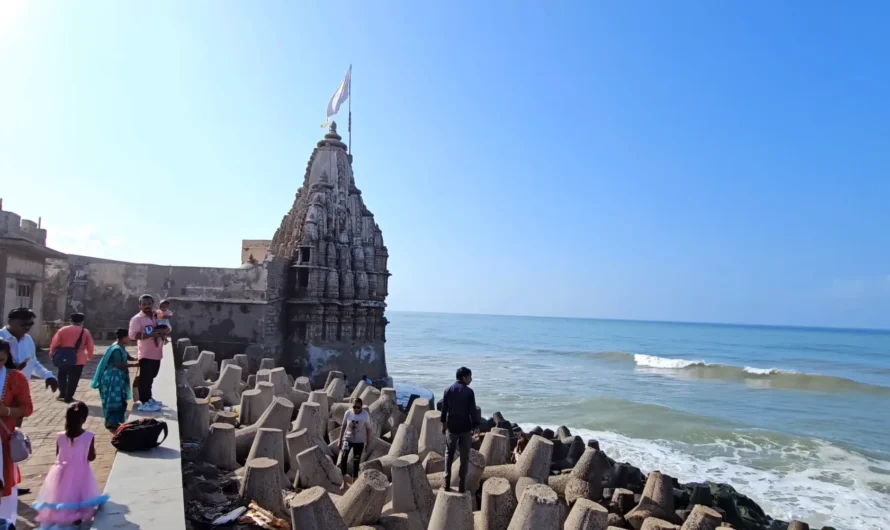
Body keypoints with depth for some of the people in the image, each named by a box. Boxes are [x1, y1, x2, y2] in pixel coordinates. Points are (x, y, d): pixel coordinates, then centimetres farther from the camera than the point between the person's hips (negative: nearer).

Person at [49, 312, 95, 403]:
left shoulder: (63, 330, 0)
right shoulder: (85, 332, -3)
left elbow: (54, 343, 1)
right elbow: (90, 347, 0)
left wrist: (51, 353, 16)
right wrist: (89, 356, 17)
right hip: (78, 360, -2)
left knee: (62, 377, 21)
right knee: (73, 379, 5)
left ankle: (62, 395, 24)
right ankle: (68, 397, 7)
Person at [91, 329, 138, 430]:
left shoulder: (121, 347, 10)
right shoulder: (117, 349, -21)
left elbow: (128, 357, 21)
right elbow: (119, 365, -24)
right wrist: (134, 365, -22)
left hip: (118, 378, 10)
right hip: (113, 379, -10)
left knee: (119, 401, 14)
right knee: (113, 401, -4)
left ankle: (113, 422, 23)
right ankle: (111, 423, 4)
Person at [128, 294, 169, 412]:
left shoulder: (156, 317, 12)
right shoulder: (137, 319, -11)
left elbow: (168, 328, 14)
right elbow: (132, 335, -22)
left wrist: (164, 331, -9)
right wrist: (149, 334, -30)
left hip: (156, 354, 8)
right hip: (146, 354, -8)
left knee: (151, 377, 19)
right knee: (145, 378, -4)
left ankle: (149, 398, 30)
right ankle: (144, 403, 0)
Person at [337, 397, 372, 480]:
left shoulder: (365, 415, -14)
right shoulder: (348, 413, -10)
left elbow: (368, 429, -5)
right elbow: (344, 426, 1)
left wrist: (368, 443, -3)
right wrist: (340, 440, 3)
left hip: (359, 441, -1)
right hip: (347, 438, 1)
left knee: (356, 462, 6)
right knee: (343, 457, -20)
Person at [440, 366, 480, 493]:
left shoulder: (448, 390, -1)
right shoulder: (469, 392, -13)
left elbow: (444, 409, 4)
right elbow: (473, 411, -11)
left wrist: (443, 424, 16)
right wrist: (474, 426, 0)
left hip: (451, 427, 3)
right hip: (465, 428, -3)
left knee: (449, 454, 17)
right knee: (464, 456, 9)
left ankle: (447, 483, 15)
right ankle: (461, 485, 10)